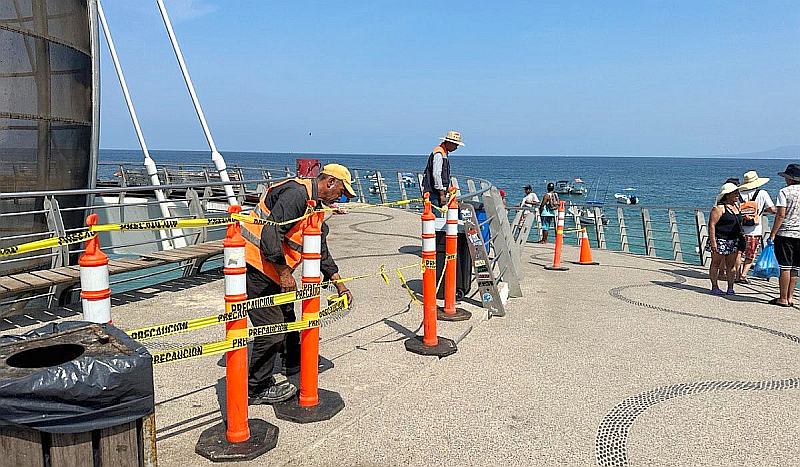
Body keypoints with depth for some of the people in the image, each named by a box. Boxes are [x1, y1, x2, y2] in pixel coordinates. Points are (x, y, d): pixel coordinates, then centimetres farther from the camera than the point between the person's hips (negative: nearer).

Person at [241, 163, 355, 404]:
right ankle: (258, 388, 7)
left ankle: (294, 362, 46)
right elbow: (271, 231, -27)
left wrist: (339, 285, 22)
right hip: (256, 263, -11)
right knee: (272, 327, -8)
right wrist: (284, 272, -21)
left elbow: (321, 251, 22)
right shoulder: (297, 193, -18)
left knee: (286, 312, 25)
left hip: (274, 270, 11)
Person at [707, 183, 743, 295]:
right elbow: (711, 225, -15)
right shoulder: (719, 208, -10)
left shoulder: (736, 207, 15)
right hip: (720, 240, -7)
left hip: (733, 241, 8)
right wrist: (713, 242, -20)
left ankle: (730, 287, 13)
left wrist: (741, 235, 19)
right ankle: (714, 287, 6)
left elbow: (739, 223, 26)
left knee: (731, 264, 7)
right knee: (716, 263, 1)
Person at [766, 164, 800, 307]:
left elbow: (780, 215, -13)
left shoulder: (785, 192, -8)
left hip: (785, 233, -6)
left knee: (785, 268, -3)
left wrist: (772, 234, -11)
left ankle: (783, 299, 0)